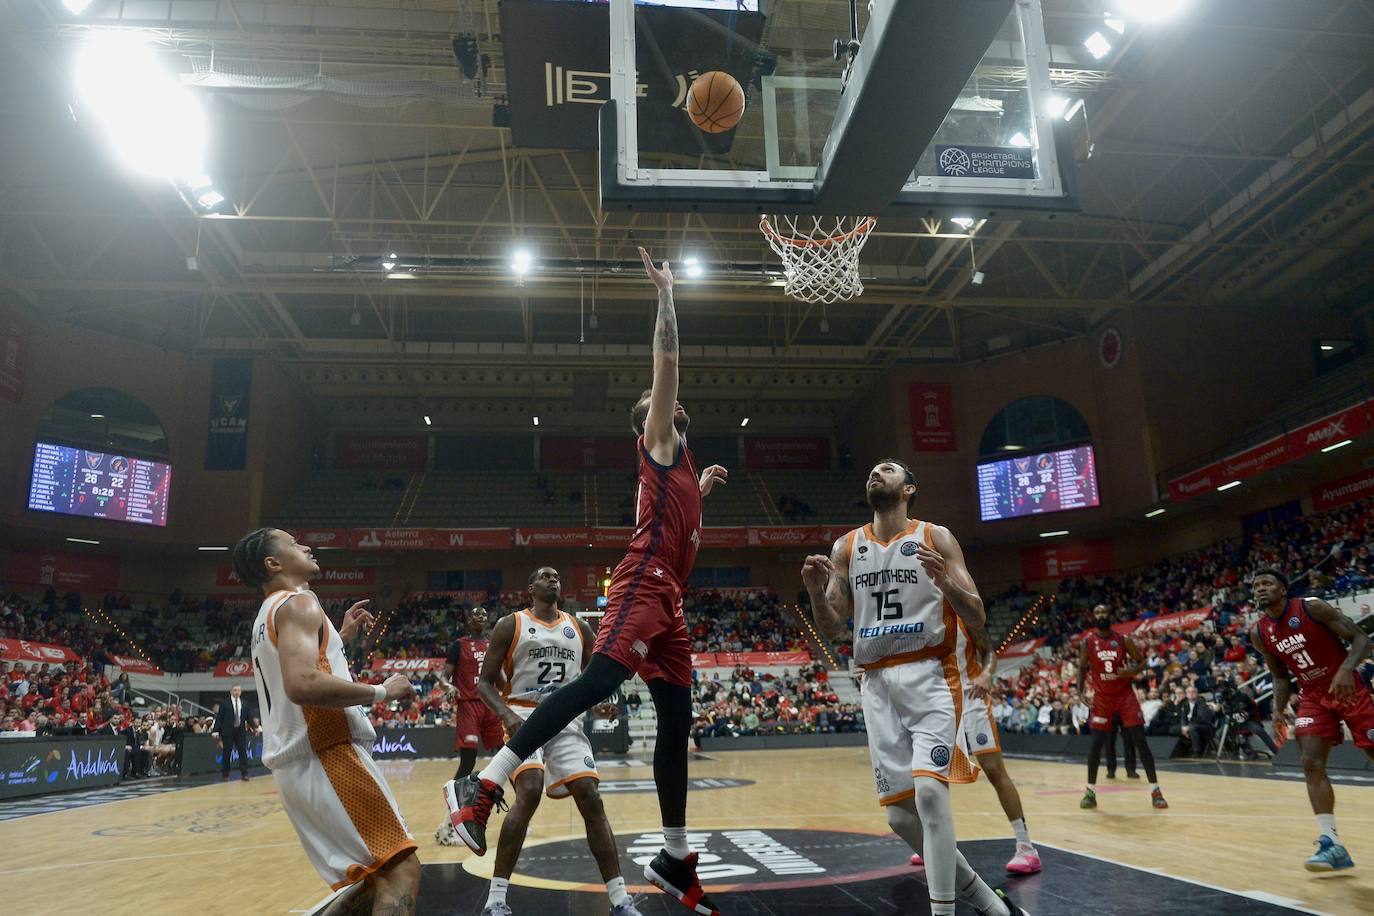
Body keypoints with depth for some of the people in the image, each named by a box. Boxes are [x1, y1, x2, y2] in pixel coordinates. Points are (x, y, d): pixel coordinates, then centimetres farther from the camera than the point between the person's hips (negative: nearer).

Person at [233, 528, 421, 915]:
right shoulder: (298, 602, -9)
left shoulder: (268, 615, 22)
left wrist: (342, 635, 30)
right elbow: (303, 686, -26)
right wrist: (381, 691, -15)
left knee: (366, 882, 14)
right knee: (401, 869, -14)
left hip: (298, 765, 10)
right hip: (328, 756, -10)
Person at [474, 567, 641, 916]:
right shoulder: (511, 625, 0)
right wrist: (507, 715, -19)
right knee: (529, 793, -26)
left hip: (566, 720, 4)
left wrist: (600, 702, -7)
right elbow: (485, 682, -1)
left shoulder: (579, 629, 12)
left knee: (591, 799, -6)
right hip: (525, 717, -4)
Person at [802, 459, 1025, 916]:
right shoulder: (847, 547, 9)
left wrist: (944, 579, -23)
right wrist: (815, 591, -11)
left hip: (931, 675, -4)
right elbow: (833, 629, 10)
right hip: (878, 684, 4)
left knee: (930, 791, -23)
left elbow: (977, 619, -3)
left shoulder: (935, 537, 0)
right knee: (901, 816, 5)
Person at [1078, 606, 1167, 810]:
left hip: (1125, 694, 0)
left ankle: (1155, 790, 4)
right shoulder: (1087, 643, -4)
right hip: (1102, 697, 0)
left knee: (1140, 741, -5)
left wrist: (1132, 671, -18)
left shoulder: (1123, 640, -4)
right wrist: (1080, 692, -10)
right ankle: (1091, 791, 10)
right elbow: (1082, 669, 4)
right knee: (1096, 744, -2)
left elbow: (1142, 662, 4)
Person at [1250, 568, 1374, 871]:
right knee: (1312, 764, -11)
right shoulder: (1260, 634, -2)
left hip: (1348, 689, -4)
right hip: (1312, 697, 4)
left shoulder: (1312, 608, -17)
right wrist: (1279, 707, -7)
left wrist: (1346, 669, -34)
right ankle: (1332, 843, -13)